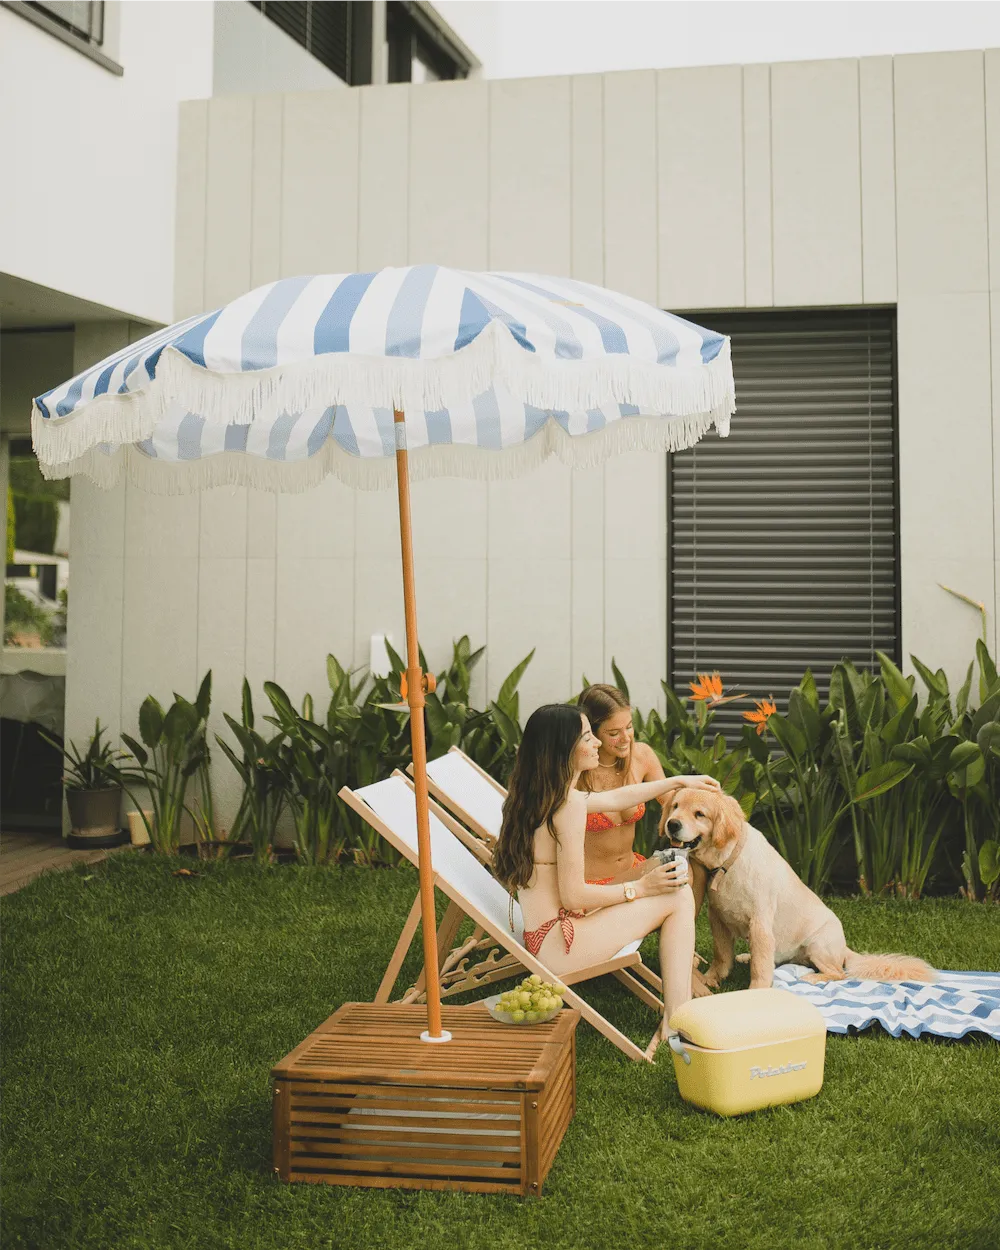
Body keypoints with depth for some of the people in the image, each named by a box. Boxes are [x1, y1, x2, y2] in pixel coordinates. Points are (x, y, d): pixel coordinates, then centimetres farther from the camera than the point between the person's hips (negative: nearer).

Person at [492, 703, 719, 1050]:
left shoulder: (538, 795, 10)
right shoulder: (569, 806, -20)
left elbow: (615, 798, 24)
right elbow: (573, 895, -20)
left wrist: (679, 781, 31)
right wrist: (640, 887, -10)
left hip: (539, 936, 10)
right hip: (557, 946, -10)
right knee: (678, 896, -4)